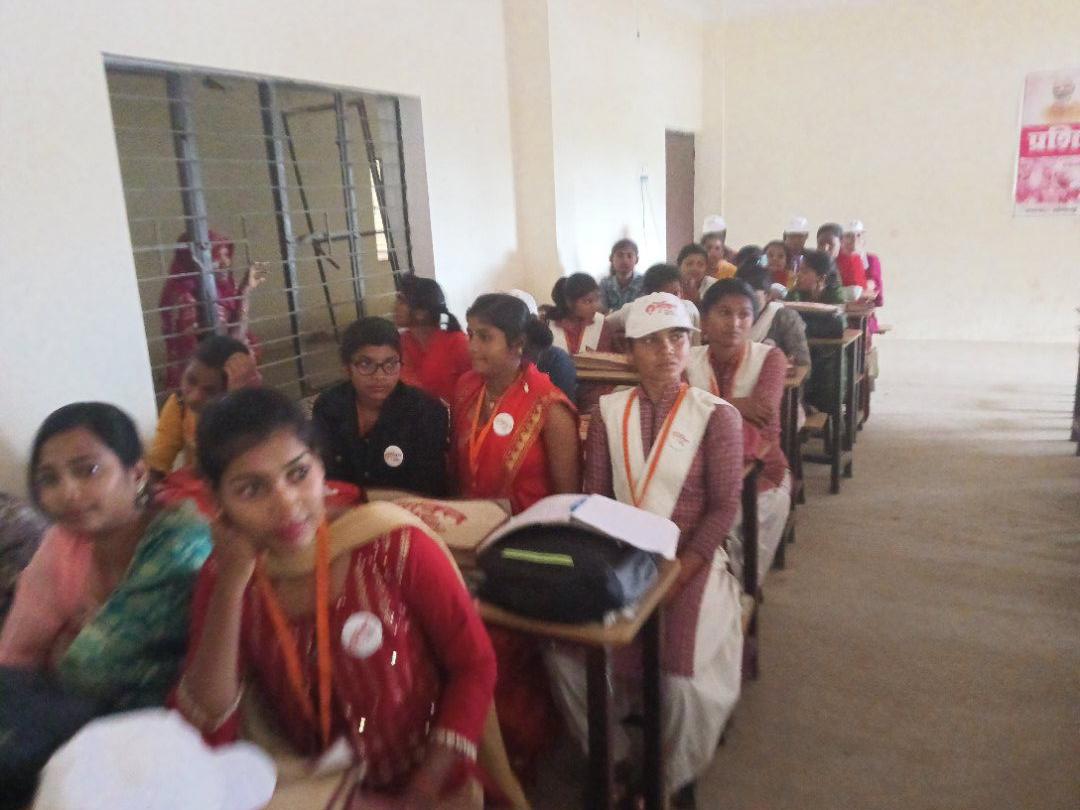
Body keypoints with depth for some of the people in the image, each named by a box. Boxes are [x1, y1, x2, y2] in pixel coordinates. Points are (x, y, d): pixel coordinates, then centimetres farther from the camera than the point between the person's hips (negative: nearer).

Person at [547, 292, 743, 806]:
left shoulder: (717, 416, -4)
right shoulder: (607, 412, 4)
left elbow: (724, 508, -7)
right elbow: (595, 497, 2)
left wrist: (679, 573, -17)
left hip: (690, 561, -2)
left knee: (686, 678, -21)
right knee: (565, 651, -16)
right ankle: (609, 757, 13)